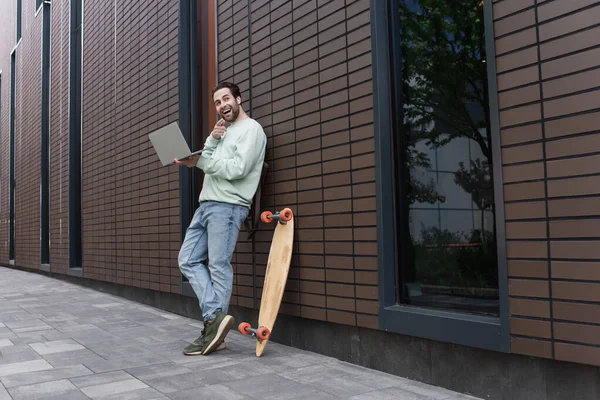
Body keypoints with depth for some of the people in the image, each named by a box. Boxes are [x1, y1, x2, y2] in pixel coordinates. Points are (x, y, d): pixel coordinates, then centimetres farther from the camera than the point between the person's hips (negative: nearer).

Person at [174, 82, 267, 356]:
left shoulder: (251, 129, -3)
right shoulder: (223, 131, 26)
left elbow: (237, 169, -16)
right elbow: (207, 165, 15)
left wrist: (199, 161, -11)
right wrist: (211, 141, -1)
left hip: (227, 207, -9)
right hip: (206, 205, 9)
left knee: (219, 267, -8)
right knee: (188, 261, 3)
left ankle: (213, 330, -3)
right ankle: (216, 316, 0)